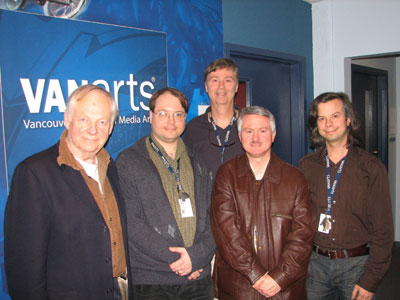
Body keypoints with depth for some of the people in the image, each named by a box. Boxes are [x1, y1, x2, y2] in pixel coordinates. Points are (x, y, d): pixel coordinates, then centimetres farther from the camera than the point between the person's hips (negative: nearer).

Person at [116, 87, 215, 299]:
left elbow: (213, 219, 7)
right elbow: (131, 224, -10)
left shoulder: (197, 167, 11)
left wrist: (196, 255, -10)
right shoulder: (128, 162, -2)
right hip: (150, 281, -3)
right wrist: (176, 257, -14)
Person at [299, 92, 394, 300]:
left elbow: (382, 230, -7)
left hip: (357, 263, -2)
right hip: (317, 262, 2)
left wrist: (371, 280, -10)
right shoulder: (306, 166, 2)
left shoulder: (371, 168, -6)